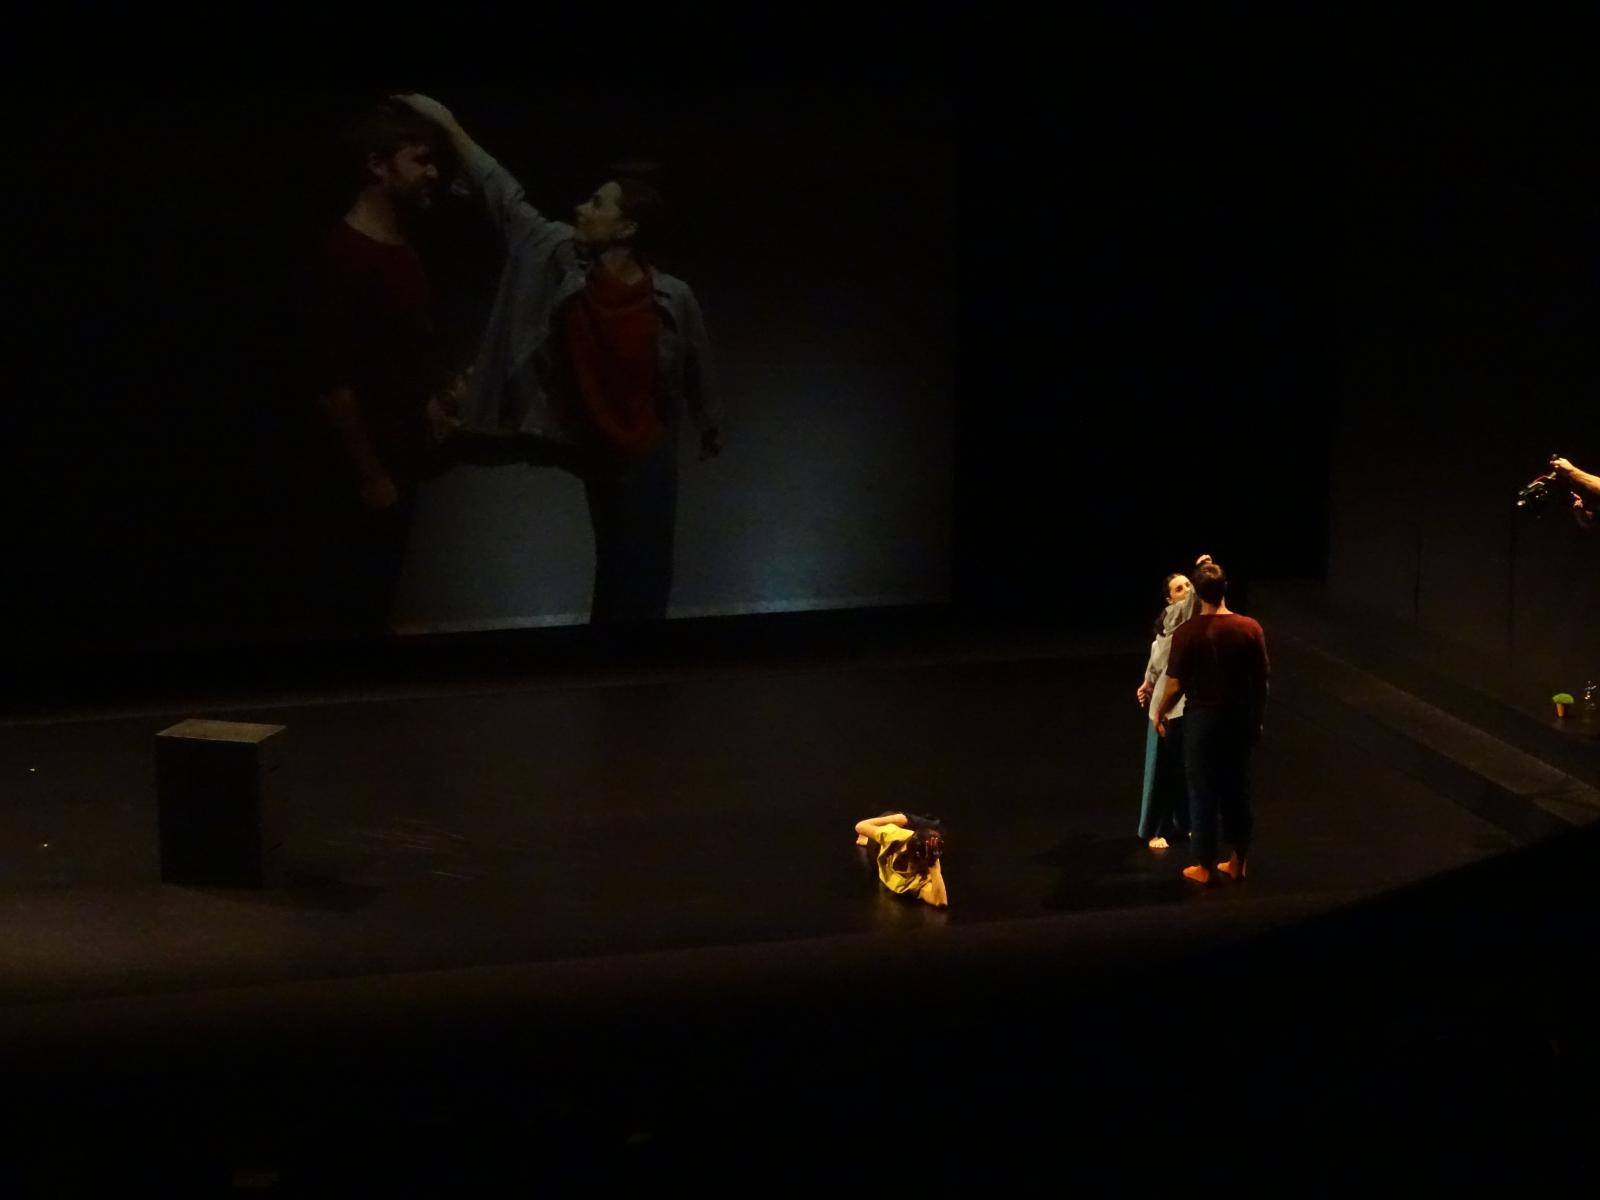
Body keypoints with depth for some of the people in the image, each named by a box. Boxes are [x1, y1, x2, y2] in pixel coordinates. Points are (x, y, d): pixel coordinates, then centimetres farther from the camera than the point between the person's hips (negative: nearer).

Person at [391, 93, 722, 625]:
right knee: (614, 571, 15)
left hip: (647, 453, -3)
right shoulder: (560, 258, -11)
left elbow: (695, 368, 1)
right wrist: (448, 124, -4)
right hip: (593, 449, 3)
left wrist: (710, 429, 16)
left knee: (643, 579, 0)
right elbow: (504, 195, -5)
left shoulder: (673, 299, -16)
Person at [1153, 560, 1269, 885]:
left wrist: (1160, 713, 7)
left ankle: (1203, 865, 14)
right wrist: (1258, 718, 12)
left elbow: (1176, 685, -11)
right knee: (1237, 788, 16)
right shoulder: (1250, 628, -8)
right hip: (1240, 718, 3)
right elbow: (1262, 680, -2)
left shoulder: (1187, 633, -16)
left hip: (1202, 718, -3)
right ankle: (1239, 860, 23)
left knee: (1203, 791, 8)